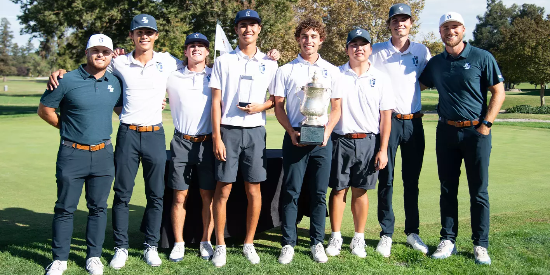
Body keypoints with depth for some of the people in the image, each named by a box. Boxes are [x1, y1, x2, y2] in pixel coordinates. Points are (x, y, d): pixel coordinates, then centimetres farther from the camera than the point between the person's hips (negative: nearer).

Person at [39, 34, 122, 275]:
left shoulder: (115, 83, 6)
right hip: (72, 154, -3)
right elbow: (44, 109, 2)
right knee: (65, 208, 4)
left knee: (98, 208, 9)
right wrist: (67, 127, 3)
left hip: (103, 155, 3)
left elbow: (121, 109, 22)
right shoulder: (68, 81, -7)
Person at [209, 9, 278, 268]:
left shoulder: (269, 63, 9)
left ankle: (249, 243, 16)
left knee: (253, 190, 3)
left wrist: (262, 106, -7)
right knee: (223, 190, -2)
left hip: (255, 131, 1)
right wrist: (217, 137, -6)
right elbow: (216, 101, 2)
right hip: (228, 130, -1)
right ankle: (220, 245, 9)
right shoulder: (223, 61, 5)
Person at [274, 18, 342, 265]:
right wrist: (291, 132, -10)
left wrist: (327, 131, -7)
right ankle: (288, 243, 7)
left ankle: (317, 242, 15)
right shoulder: (286, 70, 5)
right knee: (291, 191, 0)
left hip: (322, 138, 1)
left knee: (319, 193, 5)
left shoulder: (331, 71, 8)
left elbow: (336, 108, 9)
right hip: (295, 136, -1)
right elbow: (278, 106, 4)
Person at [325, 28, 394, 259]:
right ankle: (335, 237, 14)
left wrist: (383, 149, -1)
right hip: (340, 139, 0)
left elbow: (386, 116, 4)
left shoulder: (381, 79, 5)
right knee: (338, 189, 3)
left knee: (360, 191, 6)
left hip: (368, 141, 0)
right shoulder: (335, 75, 4)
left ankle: (359, 239, 17)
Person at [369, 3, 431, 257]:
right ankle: (386, 233, 8)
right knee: (386, 179, -1)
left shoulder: (421, 51, 8)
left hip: (414, 122, 2)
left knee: (412, 180, 9)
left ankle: (412, 232, 19)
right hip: (388, 121, -2)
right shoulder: (377, 52, 1)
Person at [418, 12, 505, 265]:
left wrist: (486, 125, -9)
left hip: (476, 131, -3)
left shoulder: (482, 58, -3)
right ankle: (448, 240, 16)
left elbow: (498, 93, -2)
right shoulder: (435, 63, 8)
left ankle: (480, 245, 10)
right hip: (446, 131, 3)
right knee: (448, 189, 8)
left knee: (479, 191, 1)